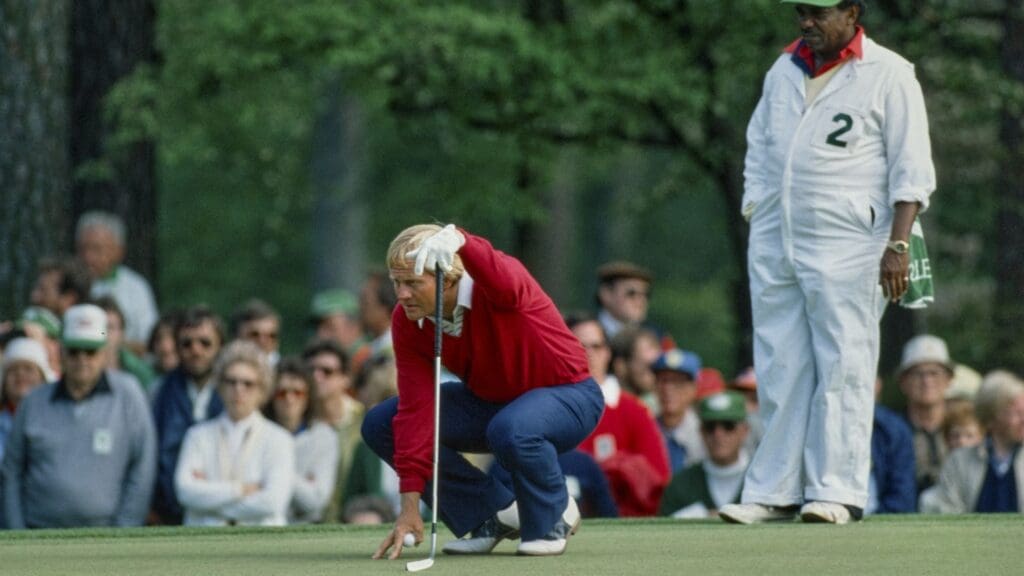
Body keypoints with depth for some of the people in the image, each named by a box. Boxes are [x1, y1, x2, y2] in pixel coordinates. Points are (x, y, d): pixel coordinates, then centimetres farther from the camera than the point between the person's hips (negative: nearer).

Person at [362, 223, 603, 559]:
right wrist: (409, 507, -23)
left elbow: (505, 283, -56)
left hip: (566, 394, -6)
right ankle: (494, 515, 0)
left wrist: (458, 241, -76)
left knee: (509, 429, -41)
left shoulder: (494, 288, -28)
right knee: (380, 424, -11)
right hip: (490, 400, 6)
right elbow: (415, 410, -17)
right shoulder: (406, 322, -14)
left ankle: (552, 520, -8)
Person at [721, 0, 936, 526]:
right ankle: (774, 491, 6)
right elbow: (759, 150, 23)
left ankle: (837, 491, -3)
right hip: (774, 242, 6)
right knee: (779, 370, 4)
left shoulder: (888, 74, -2)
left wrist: (898, 244, -13)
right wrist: (754, 221, 12)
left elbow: (912, 168, -5)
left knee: (843, 368, -6)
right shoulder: (784, 72, 16)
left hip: (847, 246, -6)